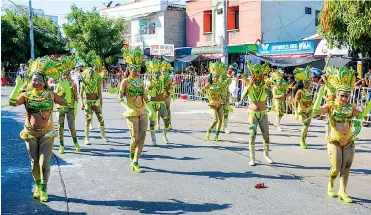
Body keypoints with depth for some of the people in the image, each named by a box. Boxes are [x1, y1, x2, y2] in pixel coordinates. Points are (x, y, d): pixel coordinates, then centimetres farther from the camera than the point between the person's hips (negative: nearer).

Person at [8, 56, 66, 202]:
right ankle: (37, 186, 33)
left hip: (47, 133, -1)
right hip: (30, 134, 1)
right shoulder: (26, 95, -5)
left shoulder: (50, 95, -3)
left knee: (44, 163, -2)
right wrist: (18, 86, -28)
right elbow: (12, 103, -20)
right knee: (34, 162, 12)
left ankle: (44, 189, 18)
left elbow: (65, 102, 2)